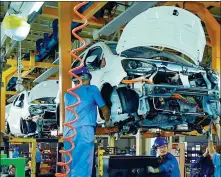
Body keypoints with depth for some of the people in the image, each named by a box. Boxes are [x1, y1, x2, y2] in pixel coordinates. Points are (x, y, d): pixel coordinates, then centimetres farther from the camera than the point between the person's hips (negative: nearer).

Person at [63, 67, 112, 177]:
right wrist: (107, 122, 38)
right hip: (83, 131, -5)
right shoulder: (92, 89, 9)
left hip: (68, 134, 6)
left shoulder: (67, 94, 23)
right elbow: (105, 110, 18)